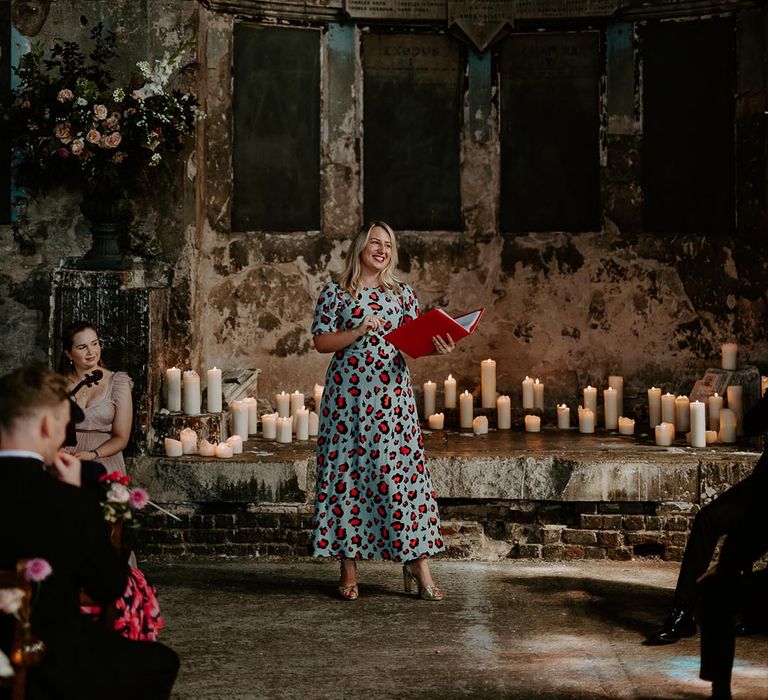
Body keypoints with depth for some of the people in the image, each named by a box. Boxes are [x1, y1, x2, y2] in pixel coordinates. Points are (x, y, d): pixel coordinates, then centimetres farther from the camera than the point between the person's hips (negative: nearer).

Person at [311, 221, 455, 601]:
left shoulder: (402, 294, 13)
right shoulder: (335, 294, 5)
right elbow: (321, 341, -1)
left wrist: (438, 347, -11)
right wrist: (359, 331, -15)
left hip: (392, 393, 2)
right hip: (349, 394, -2)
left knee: (401, 468, -5)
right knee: (347, 470, -1)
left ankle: (417, 562, -1)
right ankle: (348, 567, 6)